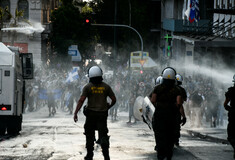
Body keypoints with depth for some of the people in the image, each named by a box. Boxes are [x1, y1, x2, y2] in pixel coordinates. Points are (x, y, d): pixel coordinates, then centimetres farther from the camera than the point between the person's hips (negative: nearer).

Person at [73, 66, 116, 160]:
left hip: (91, 114, -1)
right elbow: (114, 99, 3)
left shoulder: (88, 87, -5)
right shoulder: (106, 87, 1)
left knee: (89, 135, 10)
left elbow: (81, 100, -12)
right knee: (103, 135, 1)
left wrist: (75, 113, -10)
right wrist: (108, 107, 22)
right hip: (102, 114, 1)